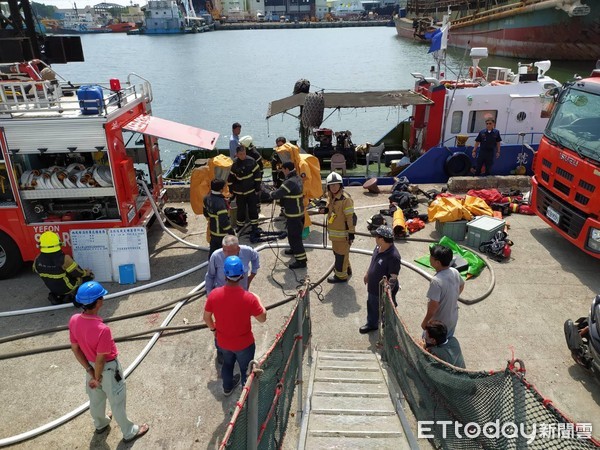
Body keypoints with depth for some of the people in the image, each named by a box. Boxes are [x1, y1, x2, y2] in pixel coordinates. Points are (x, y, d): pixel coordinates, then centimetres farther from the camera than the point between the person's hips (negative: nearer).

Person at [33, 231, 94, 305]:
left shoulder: (37, 260, -17)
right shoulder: (64, 259, -34)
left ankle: (55, 295, 14)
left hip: (52, 288, 6)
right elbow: (79, 273, -21)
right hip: (68, 288, -5)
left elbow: (36, 271, 6)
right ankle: (71, 294, 0)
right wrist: (87, 272, 1)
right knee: (89, 275, 13)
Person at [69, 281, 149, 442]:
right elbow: (100, 360, -26)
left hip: (91, 366, 7)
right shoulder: (102, 329, -39)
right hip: (107, 368, -6)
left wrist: (90, 371, 1)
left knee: (95, 397, 30)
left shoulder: (74, 320, -17)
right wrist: (97, 377, -8)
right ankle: (129, 432, 38)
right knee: (117, 402, 16)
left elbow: (75, 348, -6)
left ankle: (100, 424, 56)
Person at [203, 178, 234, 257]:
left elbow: (205, 212, 14)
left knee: (213, 248, 21)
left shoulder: (207, 198, -2)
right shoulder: (220, 203, -30)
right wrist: (230, 231, -17)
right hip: (222, 232, -8)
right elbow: (224, 221, -28)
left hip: (213, 229, 8)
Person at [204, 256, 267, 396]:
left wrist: (214, 329, 14)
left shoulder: (214, 295, -21)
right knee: (246, 369, 24)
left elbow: (206, 318, -6)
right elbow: (262, 318, -16)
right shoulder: (249, 298, -31)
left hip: (222, 341, 3)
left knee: (227, 363, 33)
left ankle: (227, 387, 57)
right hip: (244, 343, -3)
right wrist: (257, 299, 0)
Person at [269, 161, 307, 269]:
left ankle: (301, 260, 1)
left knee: (295, 236, -4)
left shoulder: (290, 182, -25)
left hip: (293, 214, -10)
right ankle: (295, 249, 48)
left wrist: (271, 194, -2)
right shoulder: (297, 178, 6)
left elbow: (277, 194, -23)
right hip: (298, 211, 10)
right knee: (292, 233, 28)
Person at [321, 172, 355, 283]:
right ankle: (346, 269, 44)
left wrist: (351, 233, -20)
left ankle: (341, 275, 18)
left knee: (341, 254, 3)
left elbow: (351, 217, -21)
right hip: (334, 231, 9)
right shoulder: (330, 196, 5)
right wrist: (325, 210, -1)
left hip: (343, 232, -9)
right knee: (337, 251, 24)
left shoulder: (345, 199, -23)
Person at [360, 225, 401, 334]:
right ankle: (371, 324, 53)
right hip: (373, 287, 9)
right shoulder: (378, 247, -8)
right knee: (371, 306, 29)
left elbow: (393, 278, -29)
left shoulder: (393, 256, -34)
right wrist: (367, 274, 21)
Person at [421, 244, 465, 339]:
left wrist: (425, 322, -15)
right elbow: (461, 286, 10)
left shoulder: (436, 281, -36)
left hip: (439, 323, -7)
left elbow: (433, 307, -31)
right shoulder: (455, 272, -12)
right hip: (453, 319, 7)